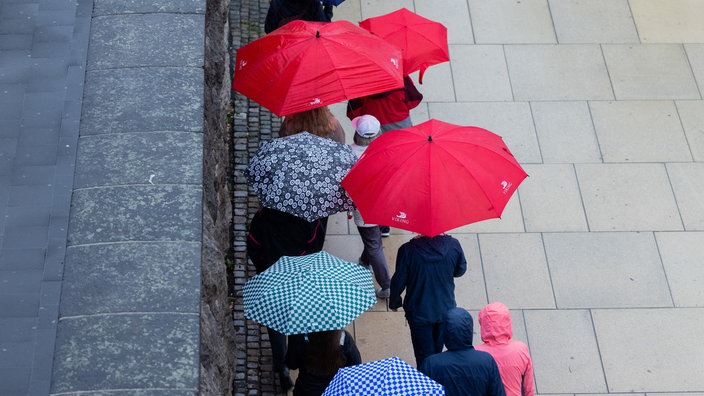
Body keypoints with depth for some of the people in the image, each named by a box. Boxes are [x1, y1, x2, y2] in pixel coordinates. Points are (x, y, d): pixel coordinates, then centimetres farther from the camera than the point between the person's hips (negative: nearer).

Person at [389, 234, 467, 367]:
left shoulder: (407, 250, -25)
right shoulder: (453, 245, -18)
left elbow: (398, 281, -14)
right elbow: (460, 270, 0)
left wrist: (394, 303, 5)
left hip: (419, 313, -3)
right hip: (446, 309, 3)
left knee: (424, 356, 14)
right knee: (437, 349, 26)